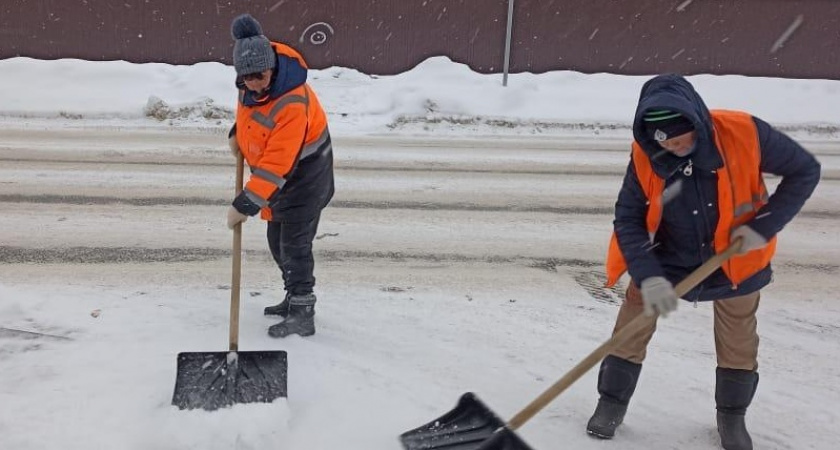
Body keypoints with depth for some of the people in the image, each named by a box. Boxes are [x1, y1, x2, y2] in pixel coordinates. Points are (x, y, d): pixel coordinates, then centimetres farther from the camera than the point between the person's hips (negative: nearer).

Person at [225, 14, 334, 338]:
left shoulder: (292, 104, -35)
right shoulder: (251, 79, -10)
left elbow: (276, 166, -36)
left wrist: (245, 205, -35)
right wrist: (238, 132, 6)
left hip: (303, 175, -9)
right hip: (279, 176, 9)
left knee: (294, 244, -8)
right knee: (277, 240, 17)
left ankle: (302, 316, 1)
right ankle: (295, 298, 33)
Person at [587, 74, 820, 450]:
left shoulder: (744, 133, -27)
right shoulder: (645, 156, -24)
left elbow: (804, 171, -13)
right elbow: (628, 220, -18)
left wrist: (764, 226, -21)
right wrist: (648, 276, -31)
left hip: (735, 260, 0)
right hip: (667, 258, 0)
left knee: (739, 341, 12)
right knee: (632, 326, 0)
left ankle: (732, 415, 35)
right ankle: (613, 402, 20)